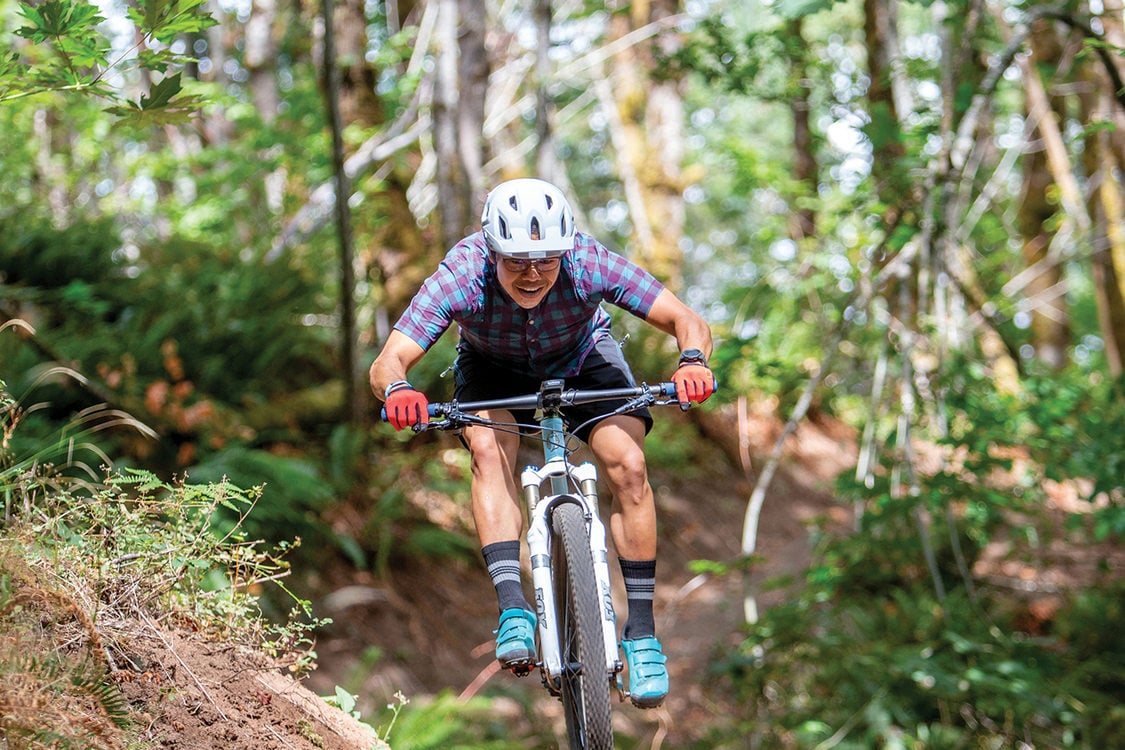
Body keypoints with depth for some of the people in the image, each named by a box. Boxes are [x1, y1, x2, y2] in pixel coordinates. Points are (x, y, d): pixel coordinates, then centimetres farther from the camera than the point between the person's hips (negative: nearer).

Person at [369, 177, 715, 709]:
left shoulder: (587, 262, -36)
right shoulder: (461, 276, -36)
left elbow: (688, 321, -35)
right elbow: (387, 362, -41)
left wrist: (692, 361, -57)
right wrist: (397, 389, -64)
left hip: (581, 357, 0)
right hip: (494, 368, 0)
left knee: (628, 465, -20)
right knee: (489, 449, -30)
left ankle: (641, 630, -8)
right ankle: (513, 610, -30)